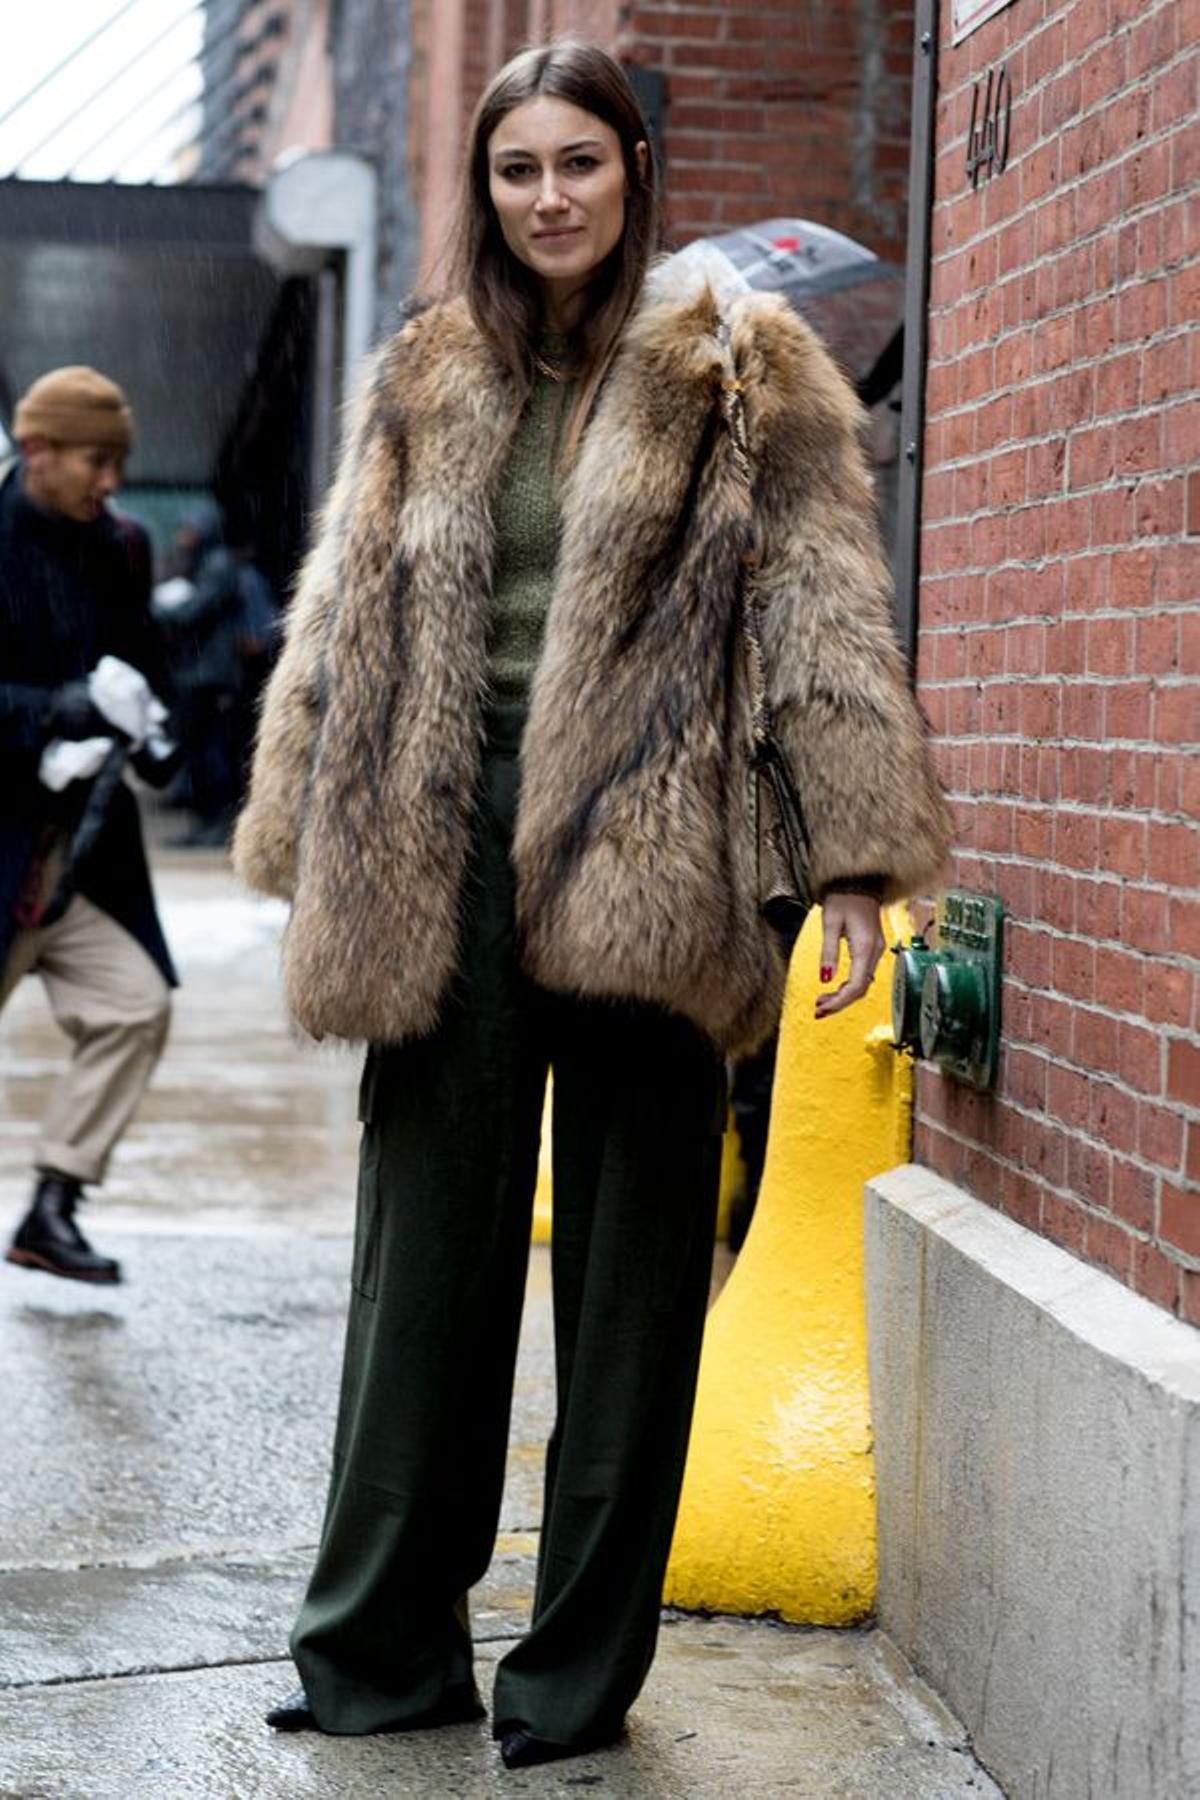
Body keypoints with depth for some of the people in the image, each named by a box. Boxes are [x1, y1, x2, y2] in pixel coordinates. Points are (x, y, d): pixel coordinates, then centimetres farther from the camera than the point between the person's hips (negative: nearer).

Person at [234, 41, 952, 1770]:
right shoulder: (422, 386, 14)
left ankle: (581, 1668, 16)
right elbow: (338, 630, 16)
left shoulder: (740, 376, 2)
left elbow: (830, 621, -3)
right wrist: (307, 854, 11)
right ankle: (387, 1644, 19)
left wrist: (858, 858, -10)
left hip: (638, 854, -3)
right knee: (428, 1253, 7)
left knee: (631, 1269, 4)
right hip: (445, 850, 3)